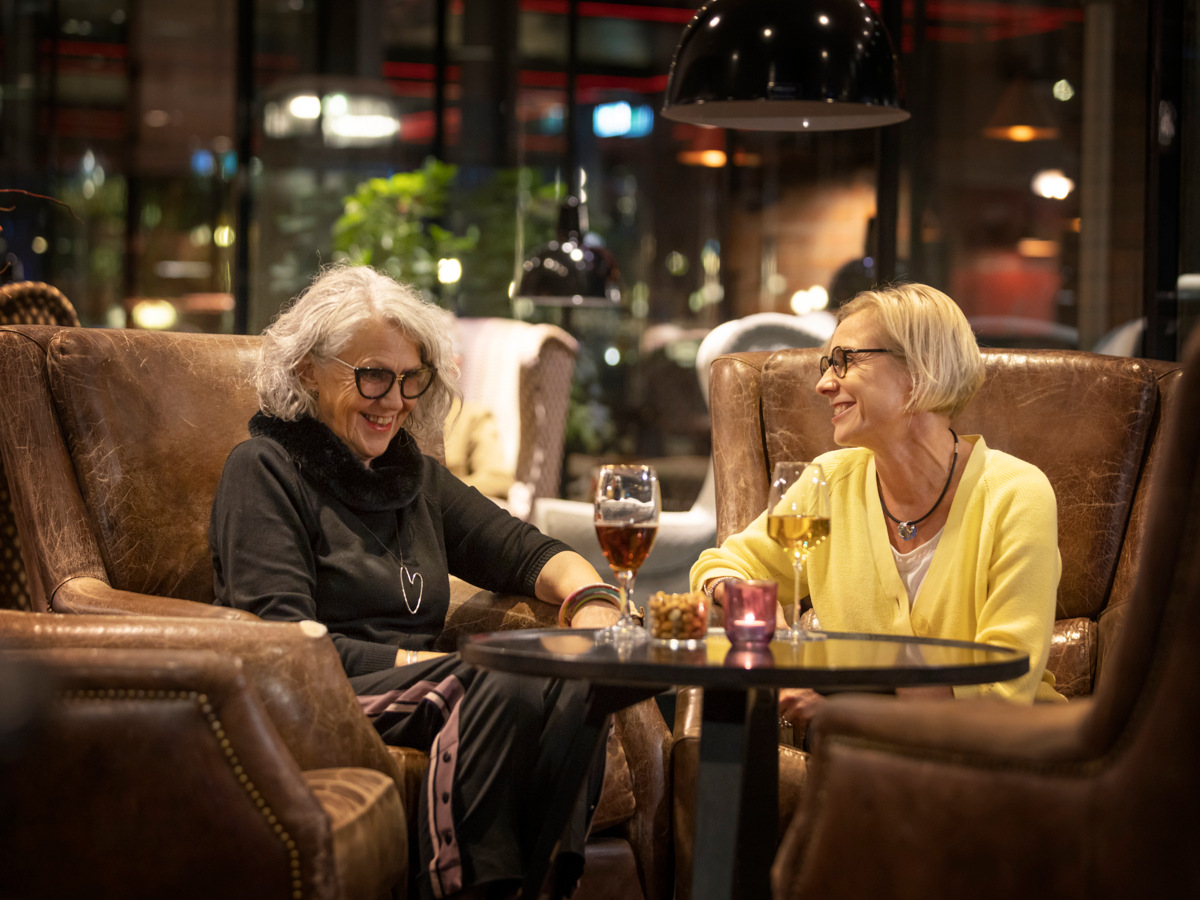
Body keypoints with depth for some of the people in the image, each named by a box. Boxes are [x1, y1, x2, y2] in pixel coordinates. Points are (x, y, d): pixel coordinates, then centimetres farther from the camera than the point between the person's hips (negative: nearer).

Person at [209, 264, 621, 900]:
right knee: (506, 689, -33)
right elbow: (286, 644, -10)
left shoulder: (411, 473, 22)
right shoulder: (264, 470, 0)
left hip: (420, 697, 6)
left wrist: (591, 599, -5)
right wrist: (444, 666, -18)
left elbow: (525, 552, 20)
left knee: (568, 688, -26)